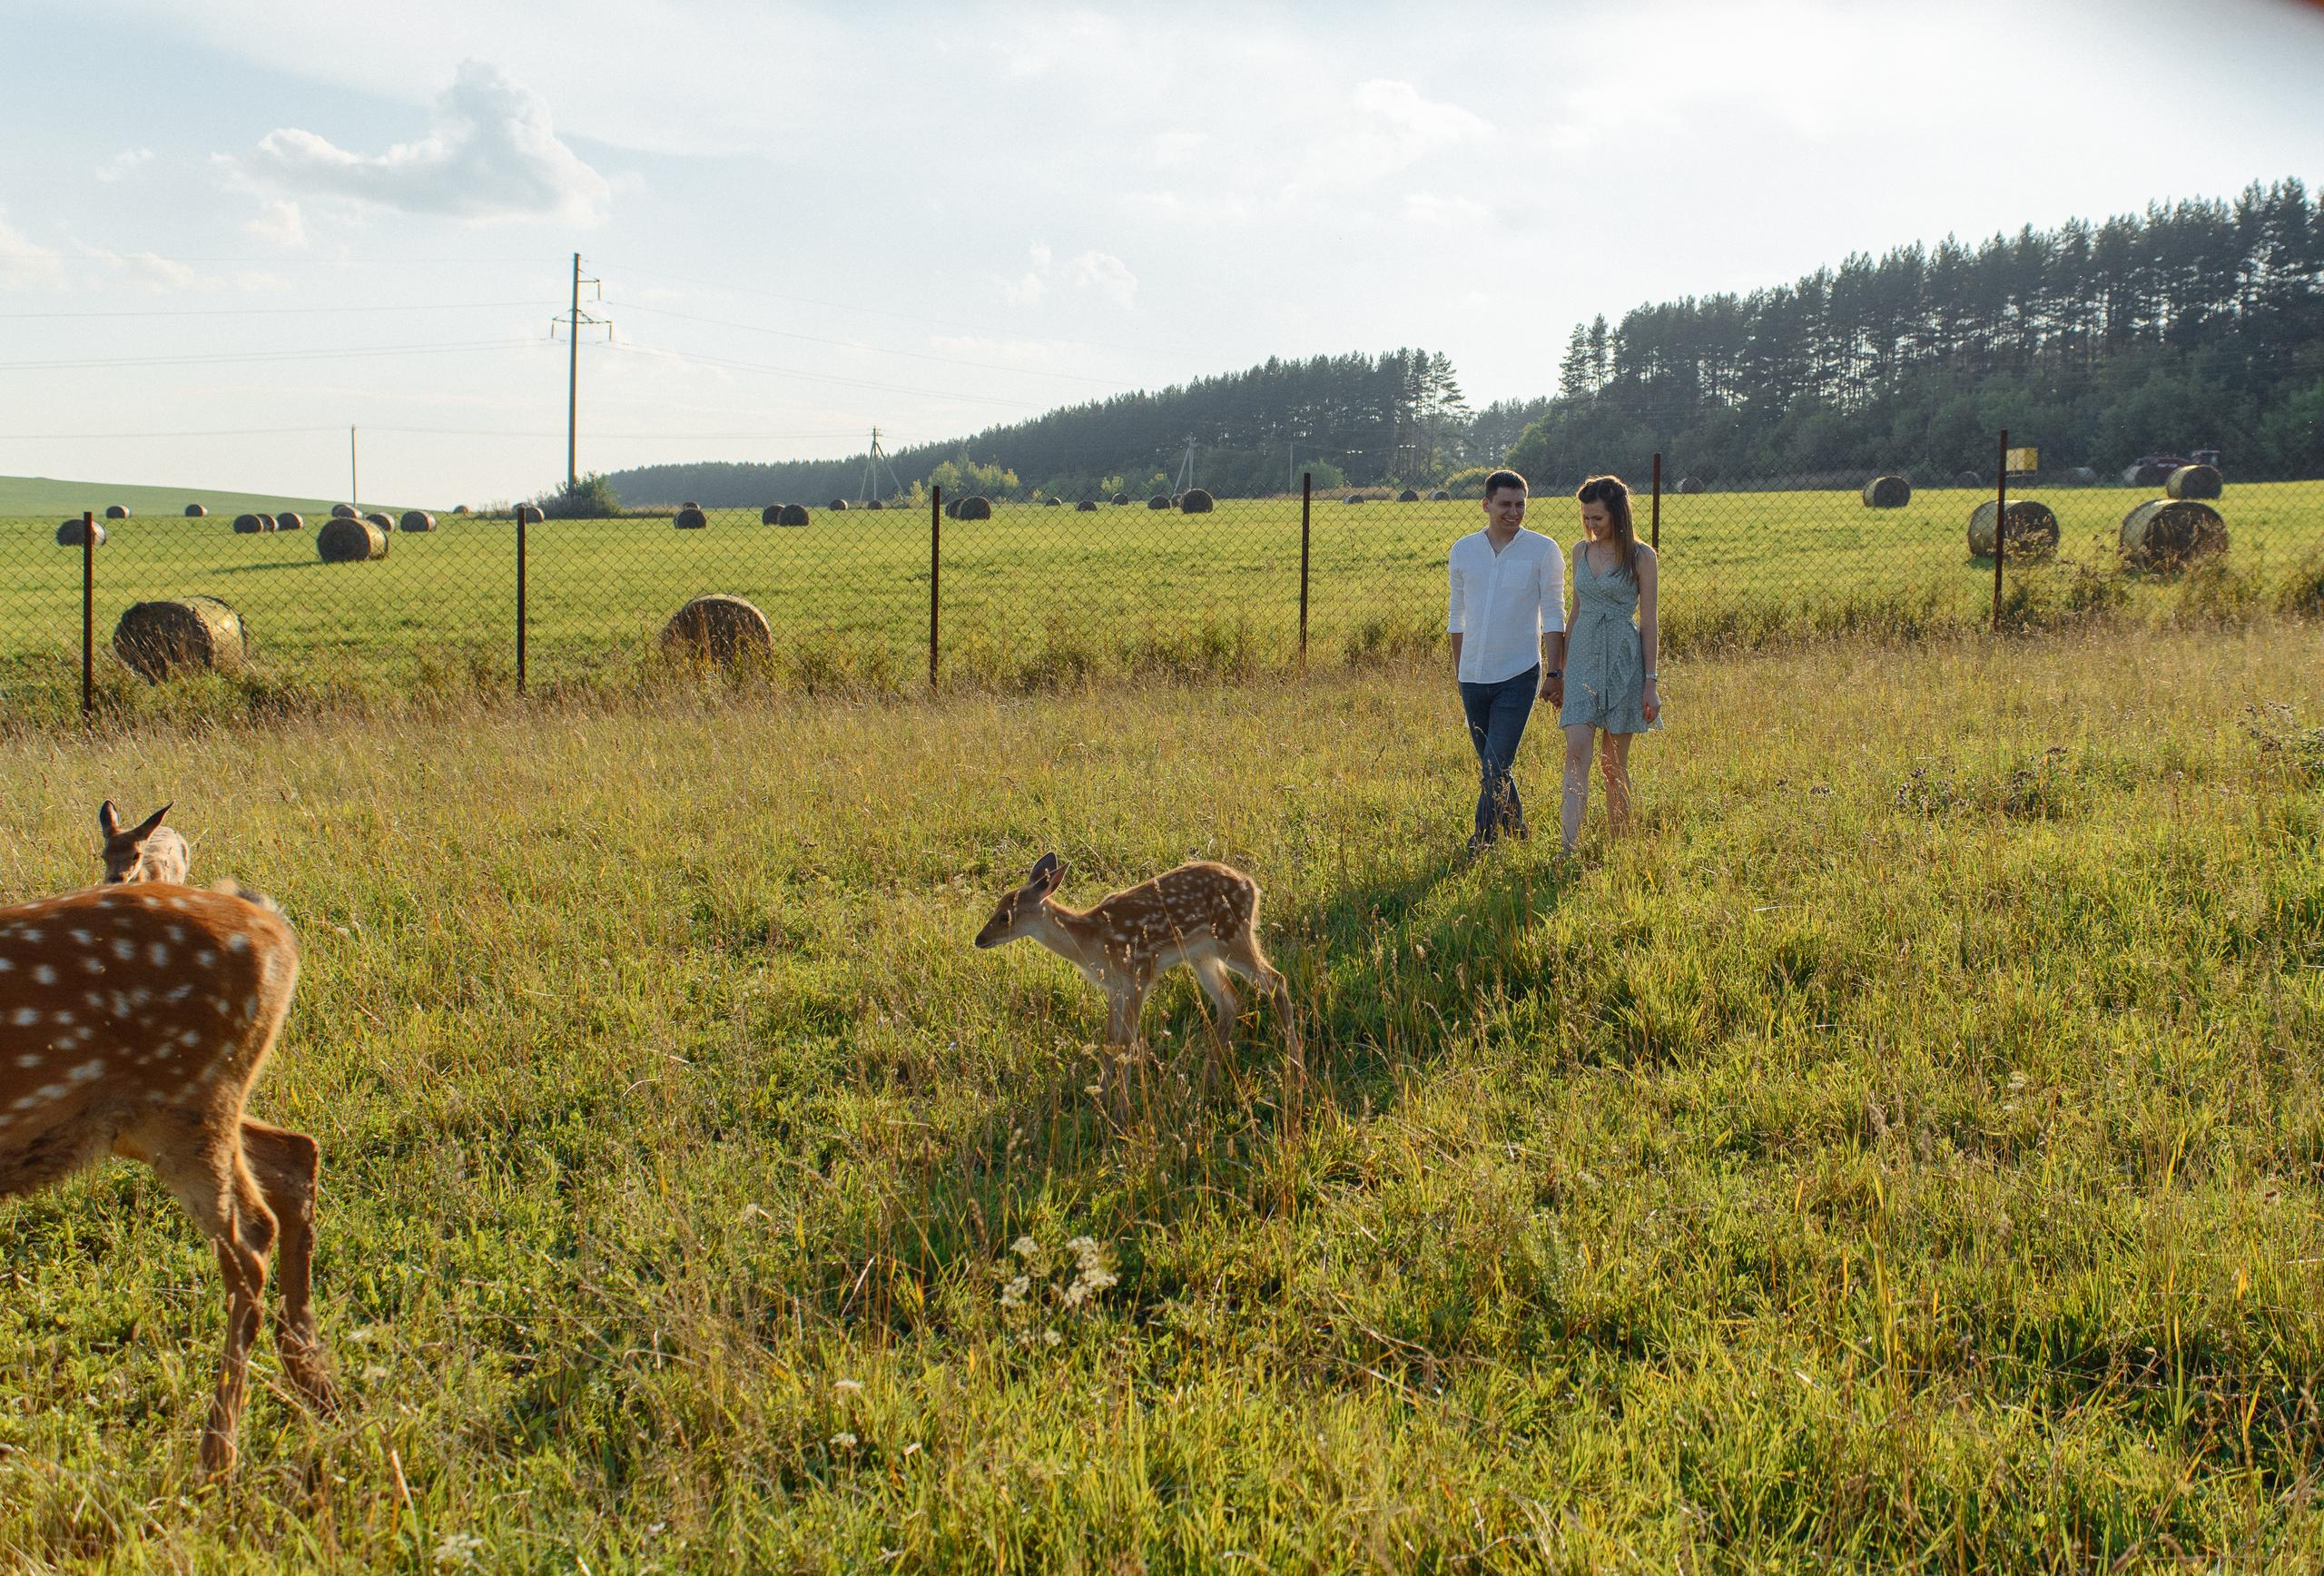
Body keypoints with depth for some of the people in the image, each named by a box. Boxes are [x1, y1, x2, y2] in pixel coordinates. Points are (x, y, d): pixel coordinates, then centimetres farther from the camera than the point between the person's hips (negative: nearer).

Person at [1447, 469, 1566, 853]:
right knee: (1492, 766, 13)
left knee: (1496, 765, -11)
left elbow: (1553, 616, -2)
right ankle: (1517, 832, 29)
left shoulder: (1543, 551, -3)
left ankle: (1481, 843, -5)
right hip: (1473, 677, 4)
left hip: (1518, 676, -4)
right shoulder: (1462, 551, 6)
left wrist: (1555, 673, -6)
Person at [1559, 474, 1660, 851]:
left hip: (1623, 662, -4)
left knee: (1613, 765, 4)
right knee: (1576, 754, -11)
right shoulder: (1581, 551, 9)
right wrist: (1561, 669, 16)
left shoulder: (1640, 556, -5)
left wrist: (1650, 682, -7)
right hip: (1583, 658, 4)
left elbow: (1647, 622, -5)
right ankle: (1569, 848, -18)